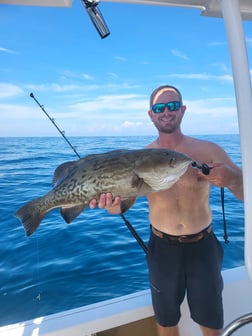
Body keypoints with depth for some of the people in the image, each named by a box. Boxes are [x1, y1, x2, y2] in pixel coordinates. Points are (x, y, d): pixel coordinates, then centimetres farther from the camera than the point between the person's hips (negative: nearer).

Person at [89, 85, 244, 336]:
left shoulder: (208, 151, -9)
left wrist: (232, 179, -30)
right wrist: (111, 204, -33)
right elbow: (123, 202, -9)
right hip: (162, 247, 1)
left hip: (203, 246, 0)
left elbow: (245, 194, -7)